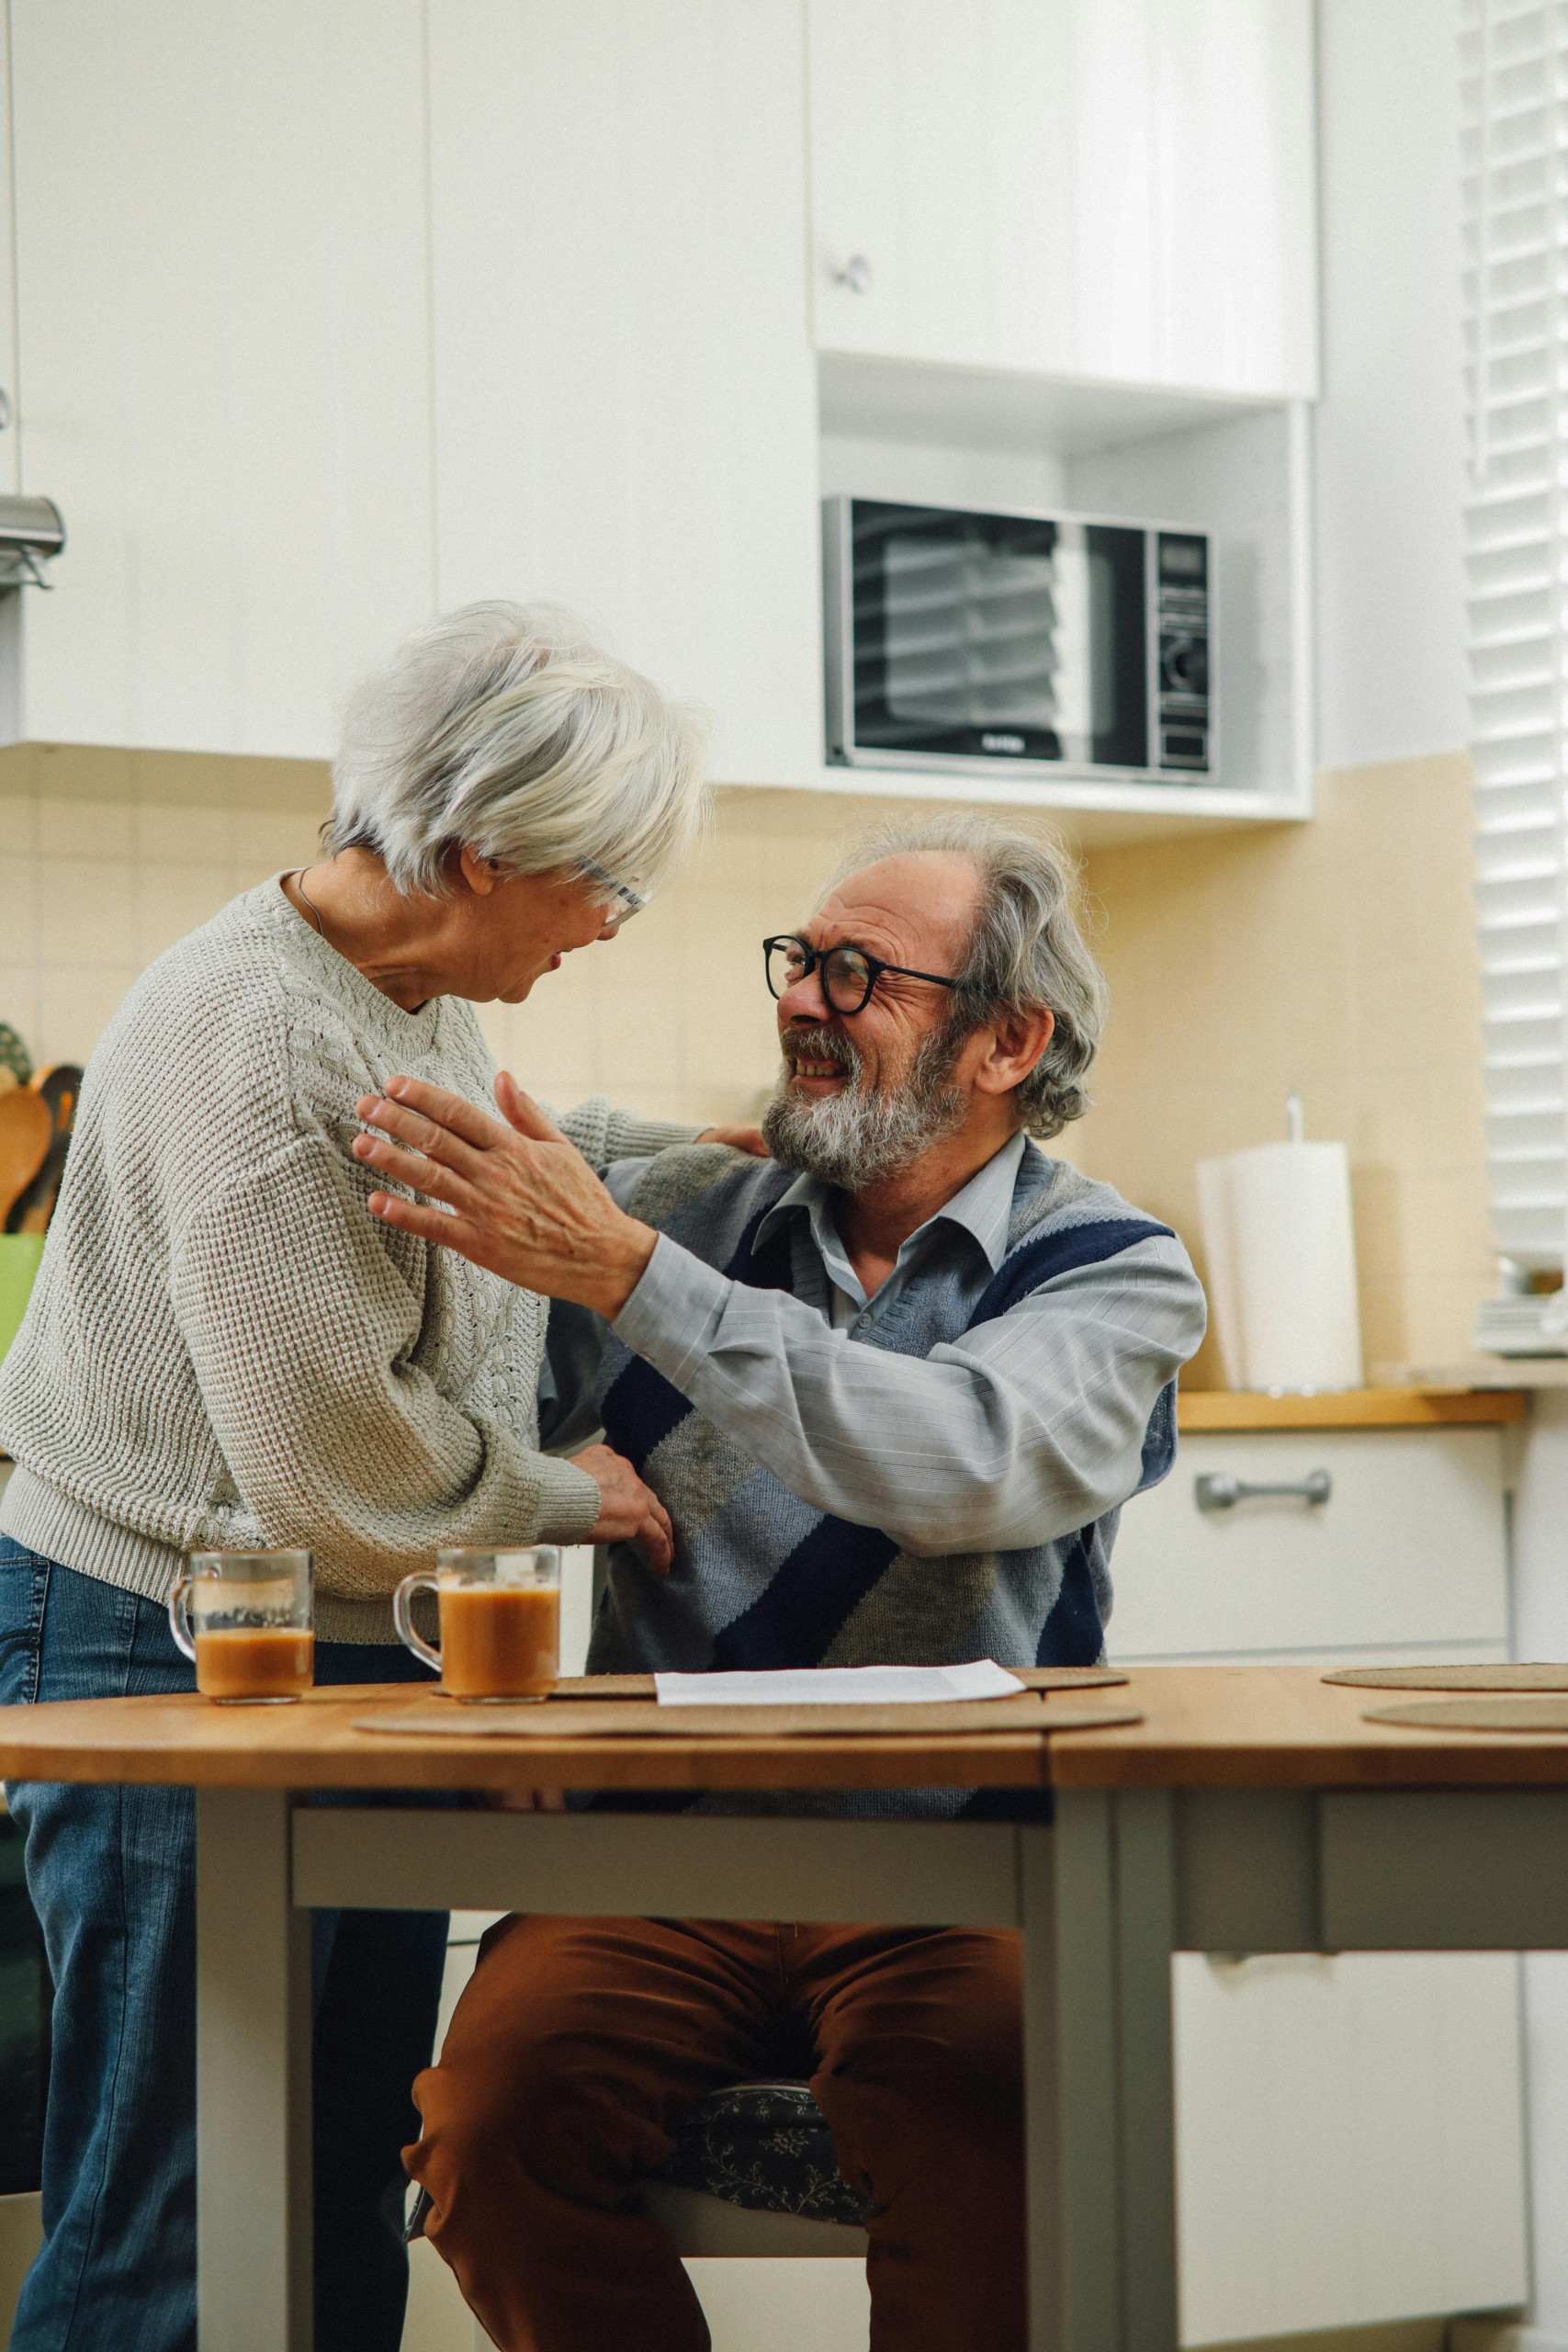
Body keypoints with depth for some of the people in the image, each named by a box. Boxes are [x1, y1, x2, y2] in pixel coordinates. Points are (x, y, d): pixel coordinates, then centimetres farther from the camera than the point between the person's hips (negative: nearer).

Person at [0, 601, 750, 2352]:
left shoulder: (422, 1000, 9)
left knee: (348, 2207, 13)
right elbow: (329, 1460, -22)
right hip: (171, 1663, -10)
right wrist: (564, 1498, -7)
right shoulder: (248, 1038, -22)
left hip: (367, 1659, 10)